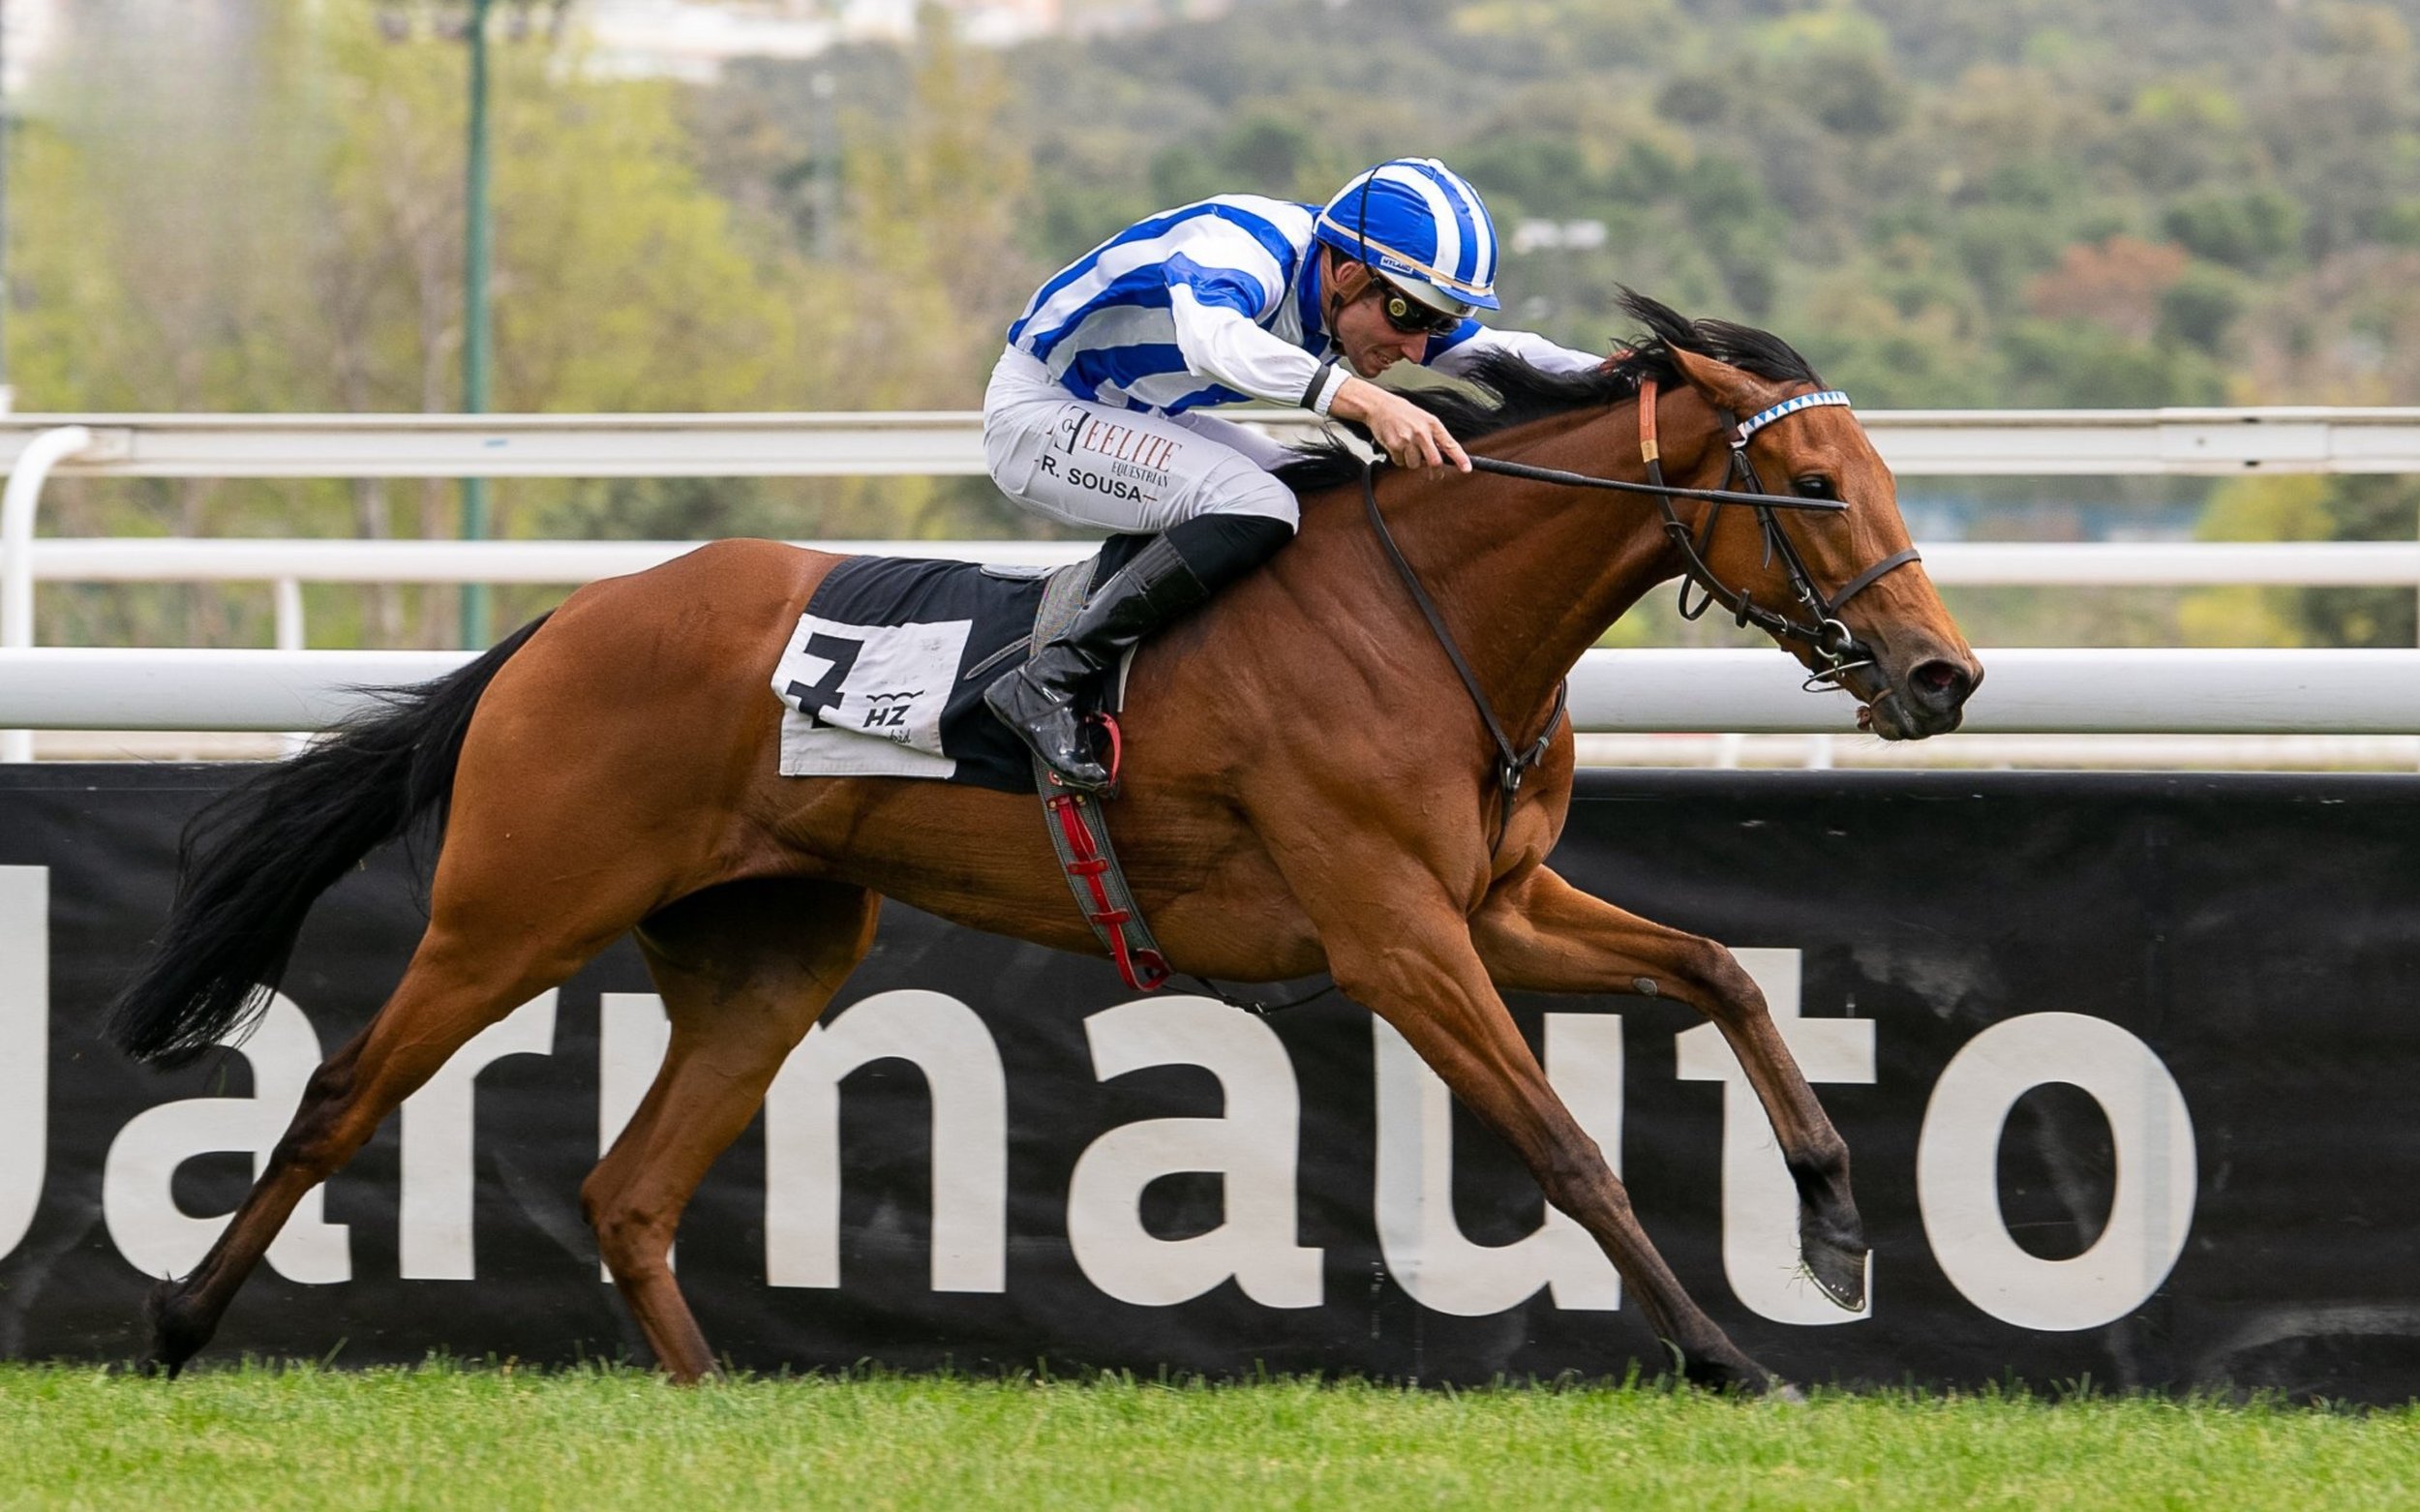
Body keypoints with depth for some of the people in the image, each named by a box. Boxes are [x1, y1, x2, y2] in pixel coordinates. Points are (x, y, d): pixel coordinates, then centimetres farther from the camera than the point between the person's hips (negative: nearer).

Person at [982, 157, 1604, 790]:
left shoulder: (1372, 295, -4)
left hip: (1136, 418, 10)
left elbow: (1501, 352, 5)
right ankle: (1046, 682, -26)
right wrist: (1366, 401, -60)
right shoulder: (1236, 248, -31)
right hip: (1036, 416, -10)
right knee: (1256, 509, -28)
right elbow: (1208, 334, -52)